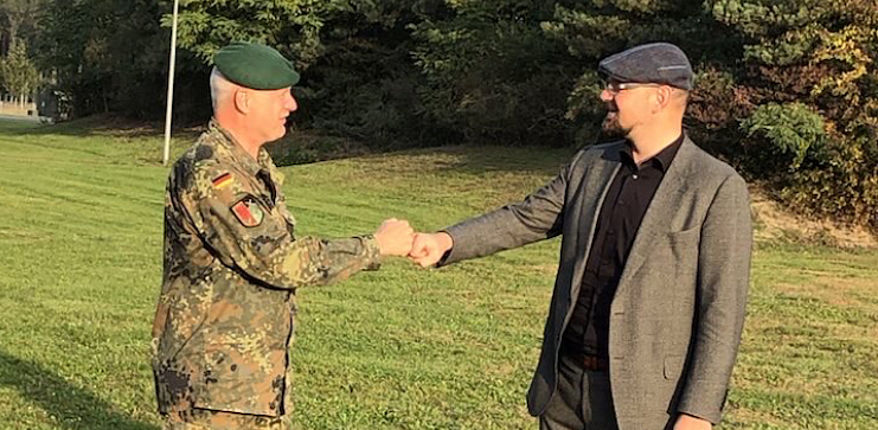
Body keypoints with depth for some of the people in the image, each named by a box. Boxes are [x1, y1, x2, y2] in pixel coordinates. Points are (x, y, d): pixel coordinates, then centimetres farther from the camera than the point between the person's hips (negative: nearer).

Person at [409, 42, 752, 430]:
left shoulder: (718, 189, -9)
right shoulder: (591, 164, 9)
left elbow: (722, 309, -12)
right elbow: (526, 218, 11)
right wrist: (448, 241, -7)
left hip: (640, 398, -5)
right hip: (564, 381, 6)